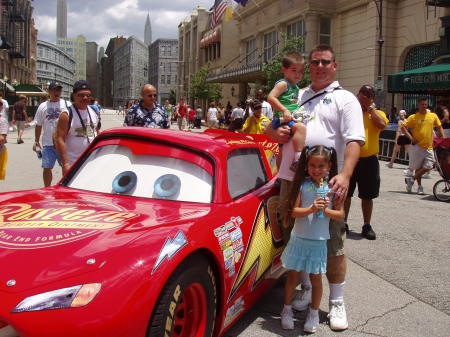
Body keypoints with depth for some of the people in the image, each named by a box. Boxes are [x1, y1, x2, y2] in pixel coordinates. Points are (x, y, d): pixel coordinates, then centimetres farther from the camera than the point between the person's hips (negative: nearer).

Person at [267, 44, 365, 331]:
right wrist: (275, 132, -2)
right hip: (292, 180, 5)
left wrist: (345, 175, -26)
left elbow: (354, 140, -11)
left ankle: (337, 303, 15)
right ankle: (306, 290, 32)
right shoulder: (296, 97, 17)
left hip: (327, 183, -5)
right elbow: (271, 127, 23)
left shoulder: (345, 99, 1)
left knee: (333, 245, 1)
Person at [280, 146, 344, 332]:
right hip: (299, 239, 0)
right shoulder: (302, 185, -6)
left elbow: (340, 214, -2)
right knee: (293, 276, 10)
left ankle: (314, 313, 27)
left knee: (315, 278, 11)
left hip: (319, 241, 0)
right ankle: (287, 310, 27)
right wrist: (311, 209, -25)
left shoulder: (332, 187, -4)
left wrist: (325, 210, -19)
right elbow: (294, 211, -9)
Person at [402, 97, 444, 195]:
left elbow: (439, 127, 14)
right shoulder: (413, 117, -3)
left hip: (428, 147, 3)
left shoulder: (433, 116, 5)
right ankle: (419, 186, 19)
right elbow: (403, 126, -4)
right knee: (418, 167, 6)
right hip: (417, 146, -3)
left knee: (428, 167, -5)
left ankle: (411, 179, 10)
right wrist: (410, 137, -12)